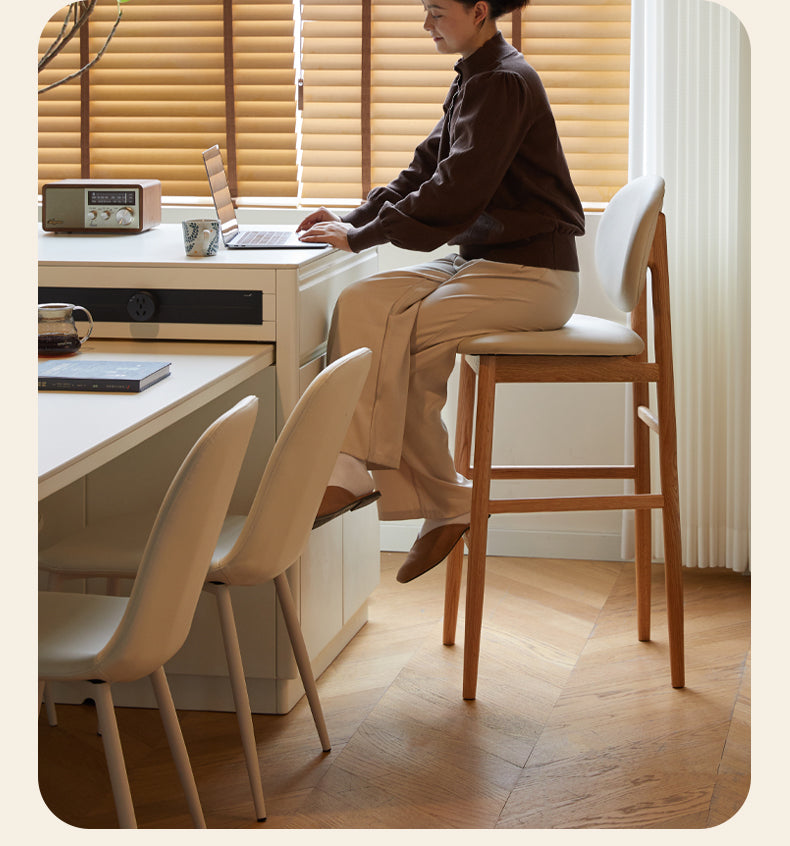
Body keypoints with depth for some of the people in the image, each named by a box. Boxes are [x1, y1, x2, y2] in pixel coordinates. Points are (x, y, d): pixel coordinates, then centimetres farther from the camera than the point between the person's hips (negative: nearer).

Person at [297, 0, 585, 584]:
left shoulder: (503, 82, -16)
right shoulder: (476, 80, 15)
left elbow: (455, 192, -23)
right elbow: (428, 169, 17)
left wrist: (362, 235, -19)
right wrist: (356, 217, 3)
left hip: (531, 275, -9)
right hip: (483, 260, 9)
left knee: (397, 336, -21)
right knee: (362, 304, -10)